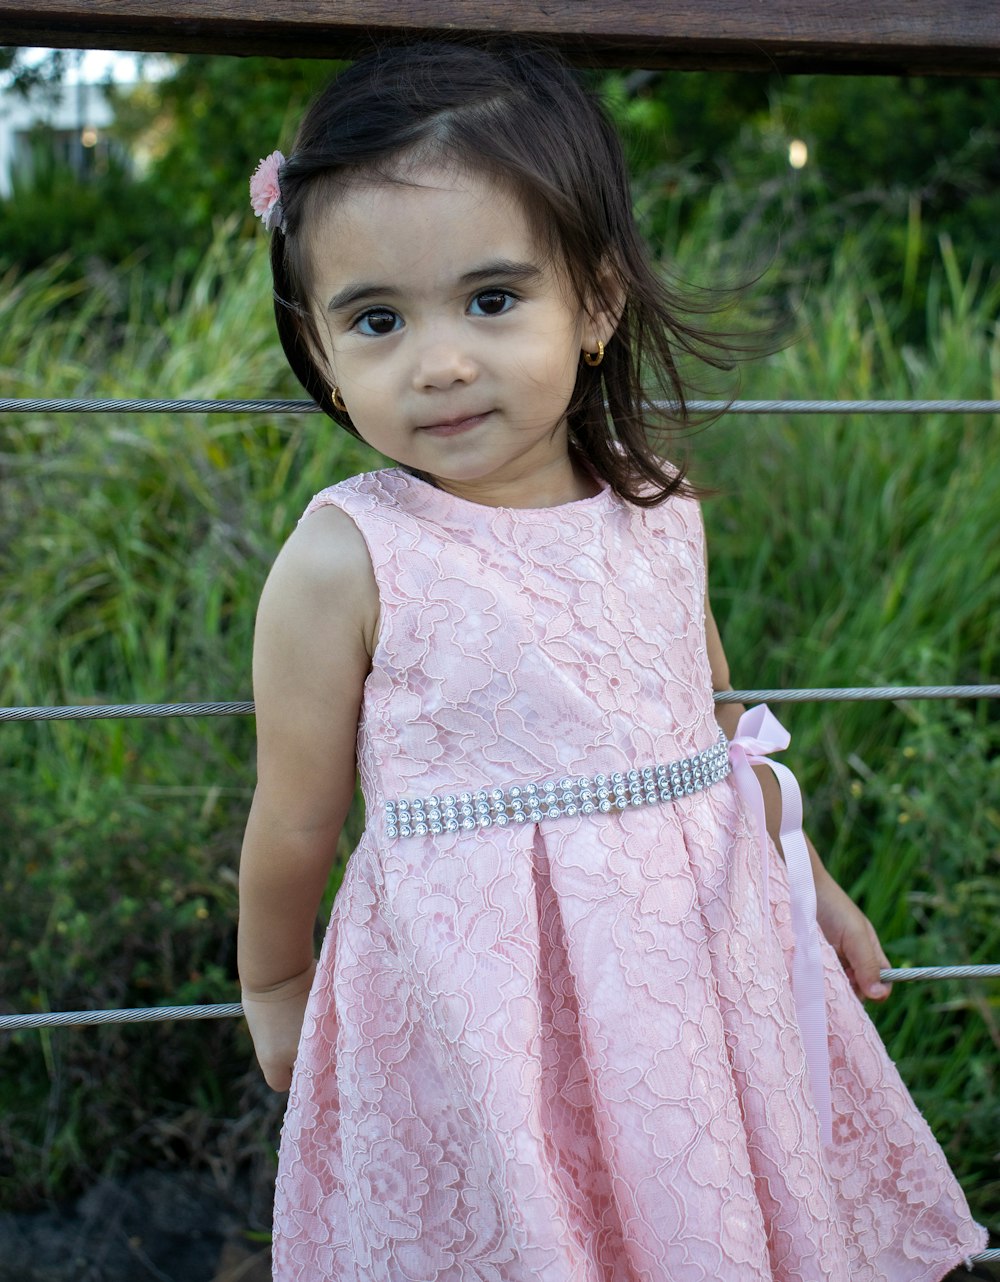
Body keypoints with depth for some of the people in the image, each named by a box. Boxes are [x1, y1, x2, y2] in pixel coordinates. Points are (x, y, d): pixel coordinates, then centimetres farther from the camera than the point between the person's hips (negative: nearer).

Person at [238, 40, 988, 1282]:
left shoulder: (657, 508, -1)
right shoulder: (344, 561, -17)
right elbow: (296, 821, -4)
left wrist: (804, 882, 23)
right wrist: (271, 986, 8)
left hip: (699, 961, 5)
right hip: (475, 1003, -4)